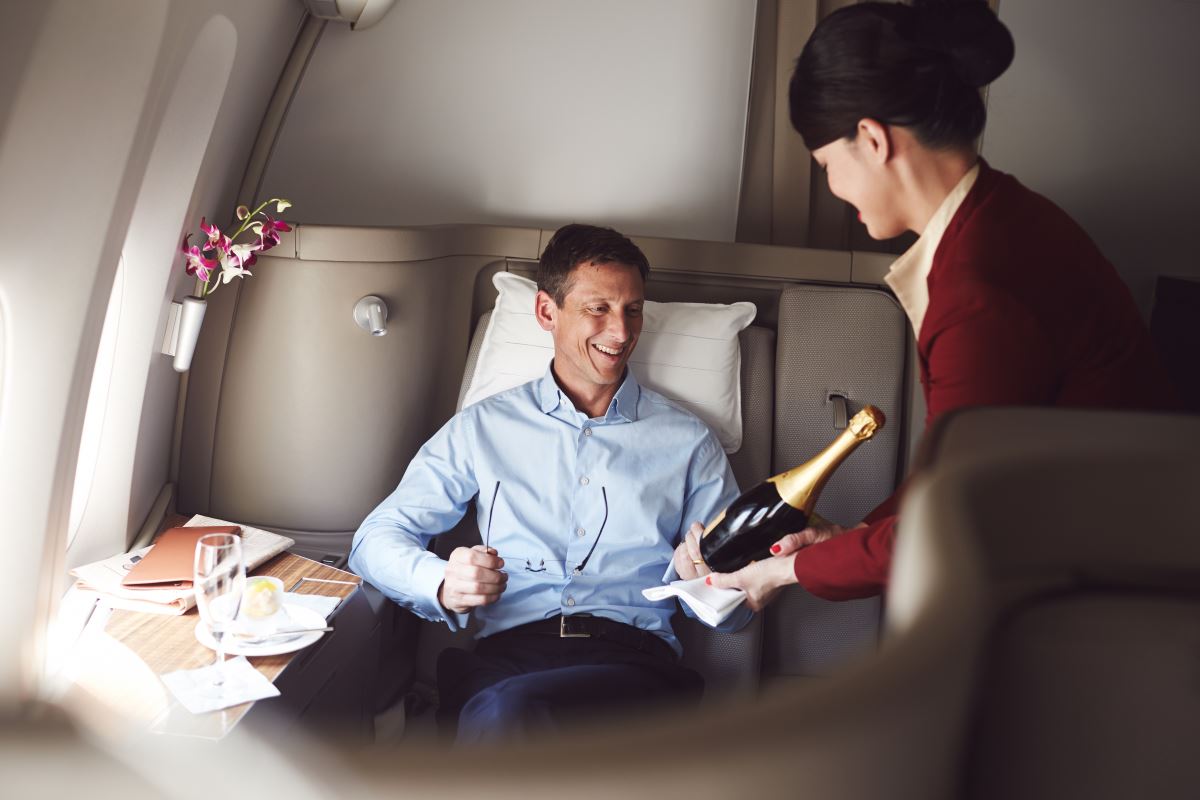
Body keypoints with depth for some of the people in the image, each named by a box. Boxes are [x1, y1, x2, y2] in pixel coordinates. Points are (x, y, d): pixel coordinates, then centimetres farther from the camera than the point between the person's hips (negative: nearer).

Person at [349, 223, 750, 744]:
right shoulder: (484, 427, 19)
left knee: (511, 708, -37)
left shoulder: (688, 441, 19)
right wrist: (443, 584, -8)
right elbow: (377, 538, 14)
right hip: (507, 654, 1)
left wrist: (697, 577, -8)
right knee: (500, 711, -38)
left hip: (634, 656, -1)